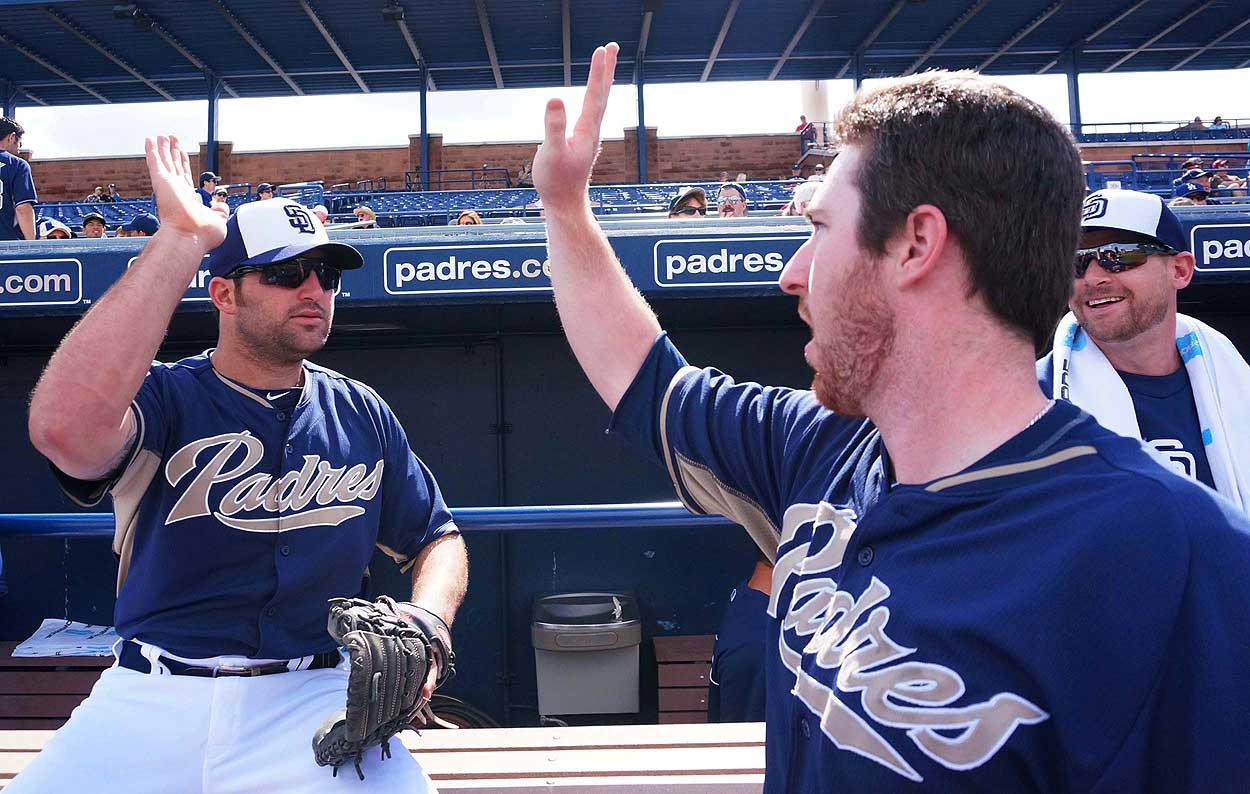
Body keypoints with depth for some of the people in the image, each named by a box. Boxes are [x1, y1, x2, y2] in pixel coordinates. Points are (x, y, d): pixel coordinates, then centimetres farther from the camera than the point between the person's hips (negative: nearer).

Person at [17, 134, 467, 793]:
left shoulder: (362, 415, 9)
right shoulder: (163, 396, -2)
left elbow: (438, 539, 16)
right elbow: (65, 430, -25)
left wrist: (424, 621, -7)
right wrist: (181, 237, -23)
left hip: (312, 697, 1)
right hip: (142, 707, 0)